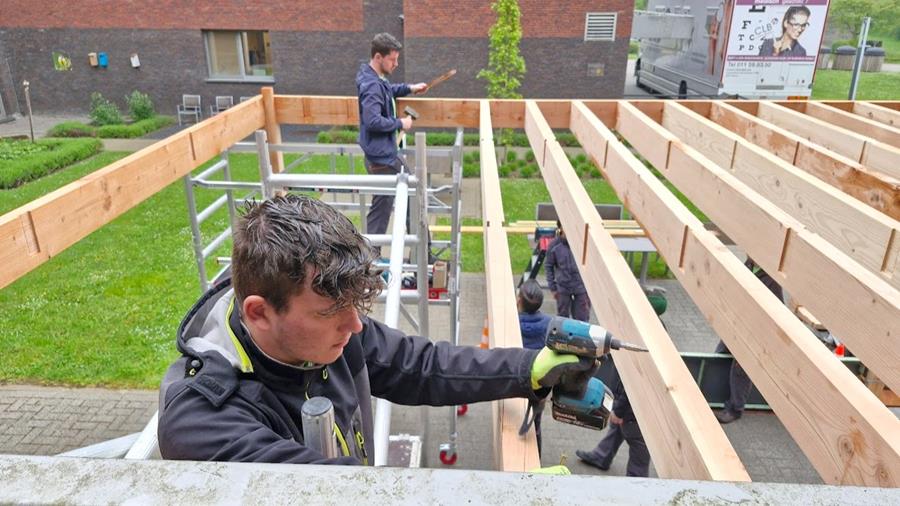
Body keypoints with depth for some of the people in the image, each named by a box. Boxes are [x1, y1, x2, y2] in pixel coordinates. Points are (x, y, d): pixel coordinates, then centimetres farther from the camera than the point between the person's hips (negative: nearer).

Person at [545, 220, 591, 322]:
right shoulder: (554, 245, -10)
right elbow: (548, 266, 0)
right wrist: (552, 288, -2)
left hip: (581, 287, 0)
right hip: (562, 288, 1)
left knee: (582, 318, 6)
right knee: (563, 318, 14)